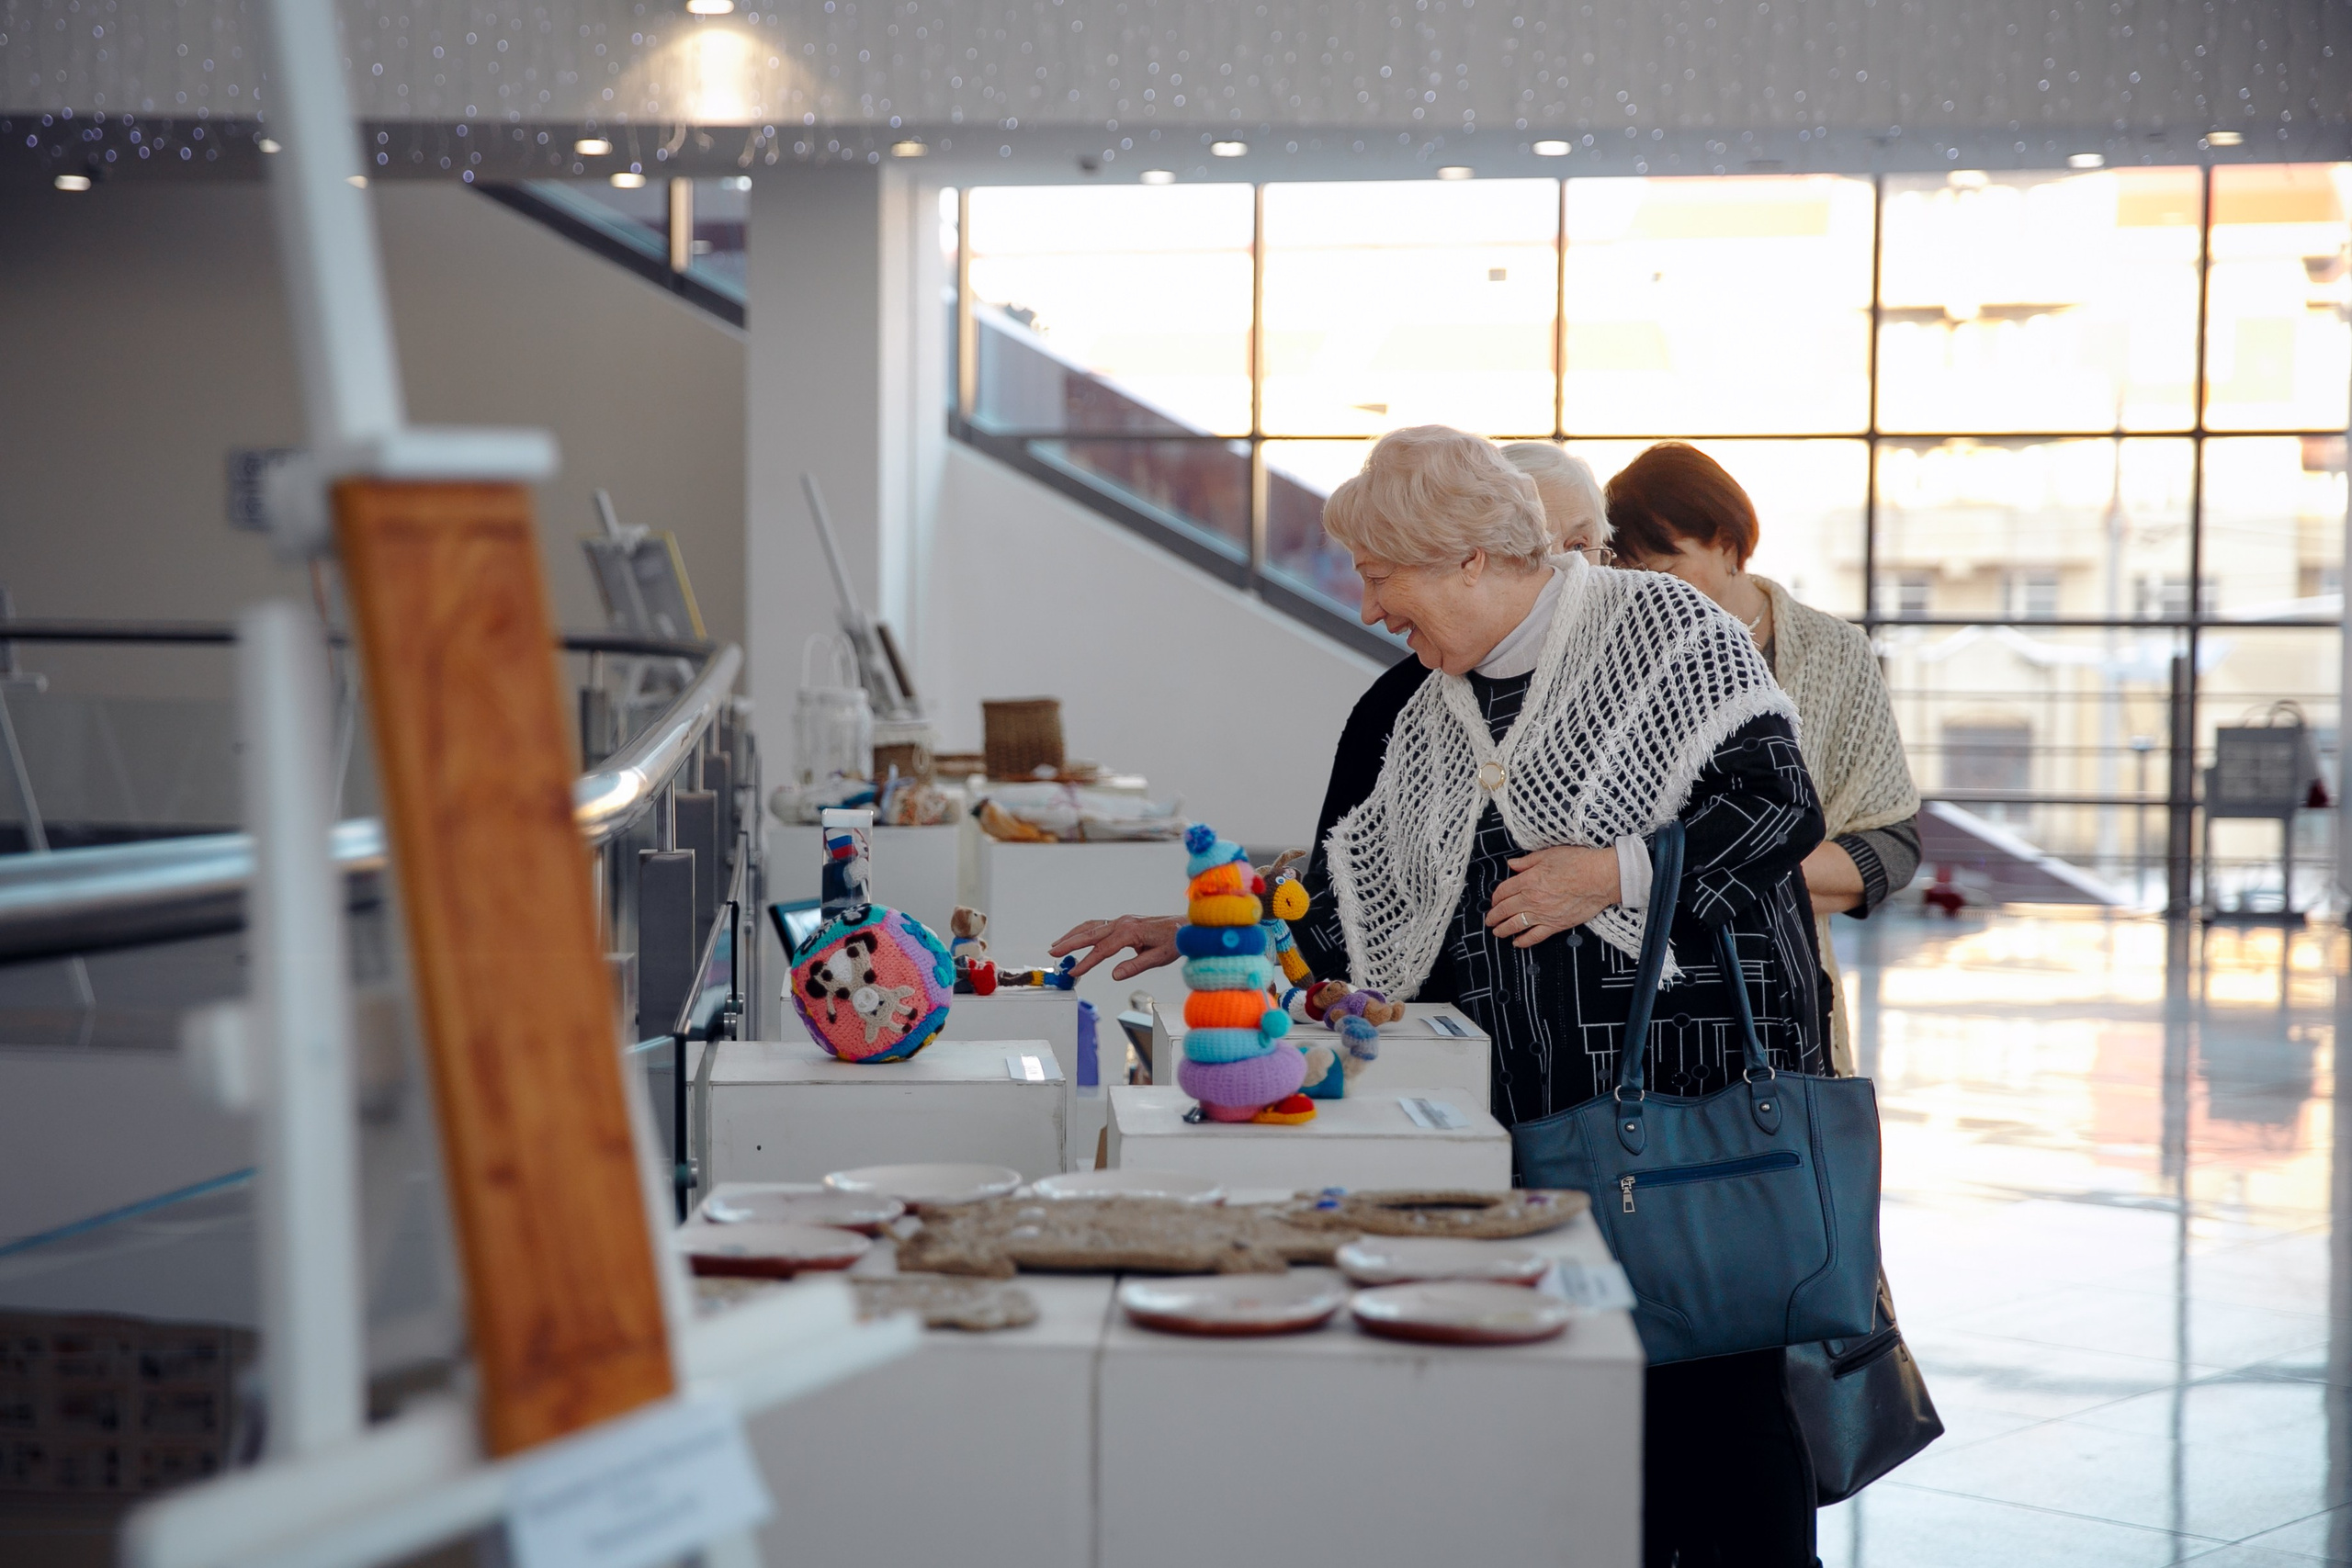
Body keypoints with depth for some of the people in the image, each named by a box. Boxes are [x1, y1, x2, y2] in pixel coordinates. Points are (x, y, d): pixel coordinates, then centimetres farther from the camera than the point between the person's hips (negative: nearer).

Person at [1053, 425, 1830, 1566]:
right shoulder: (1404, 716, 14)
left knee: (1714, 1370, -6)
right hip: (1518, 1110, 5)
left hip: (1698, 1082, -5)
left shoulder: (1662, 632, -4)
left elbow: (1779, 803, -8)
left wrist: (1616, 873, -13)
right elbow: (1345, 899, 19)